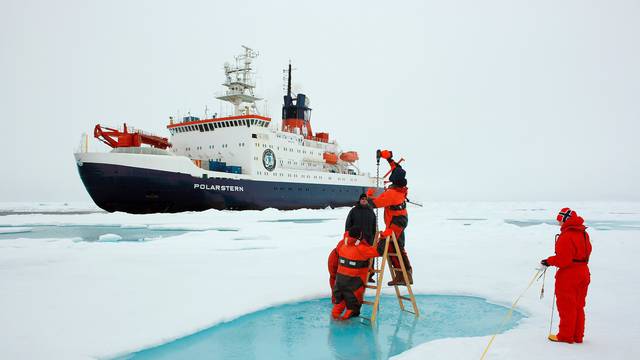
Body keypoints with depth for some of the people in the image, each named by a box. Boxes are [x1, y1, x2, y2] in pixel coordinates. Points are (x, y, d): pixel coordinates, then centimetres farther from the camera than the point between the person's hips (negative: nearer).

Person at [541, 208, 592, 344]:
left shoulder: (566, 235, -21)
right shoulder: (583, 233, 8)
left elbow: (563, 259, -24)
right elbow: (587, 252, 14)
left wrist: (549, 261, -9)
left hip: (568, 275, -8)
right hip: (583, 273, 9)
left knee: (566, 306, 4)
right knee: (578, 306, 16)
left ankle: (566, 336, 12)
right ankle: (577, 336, 23)